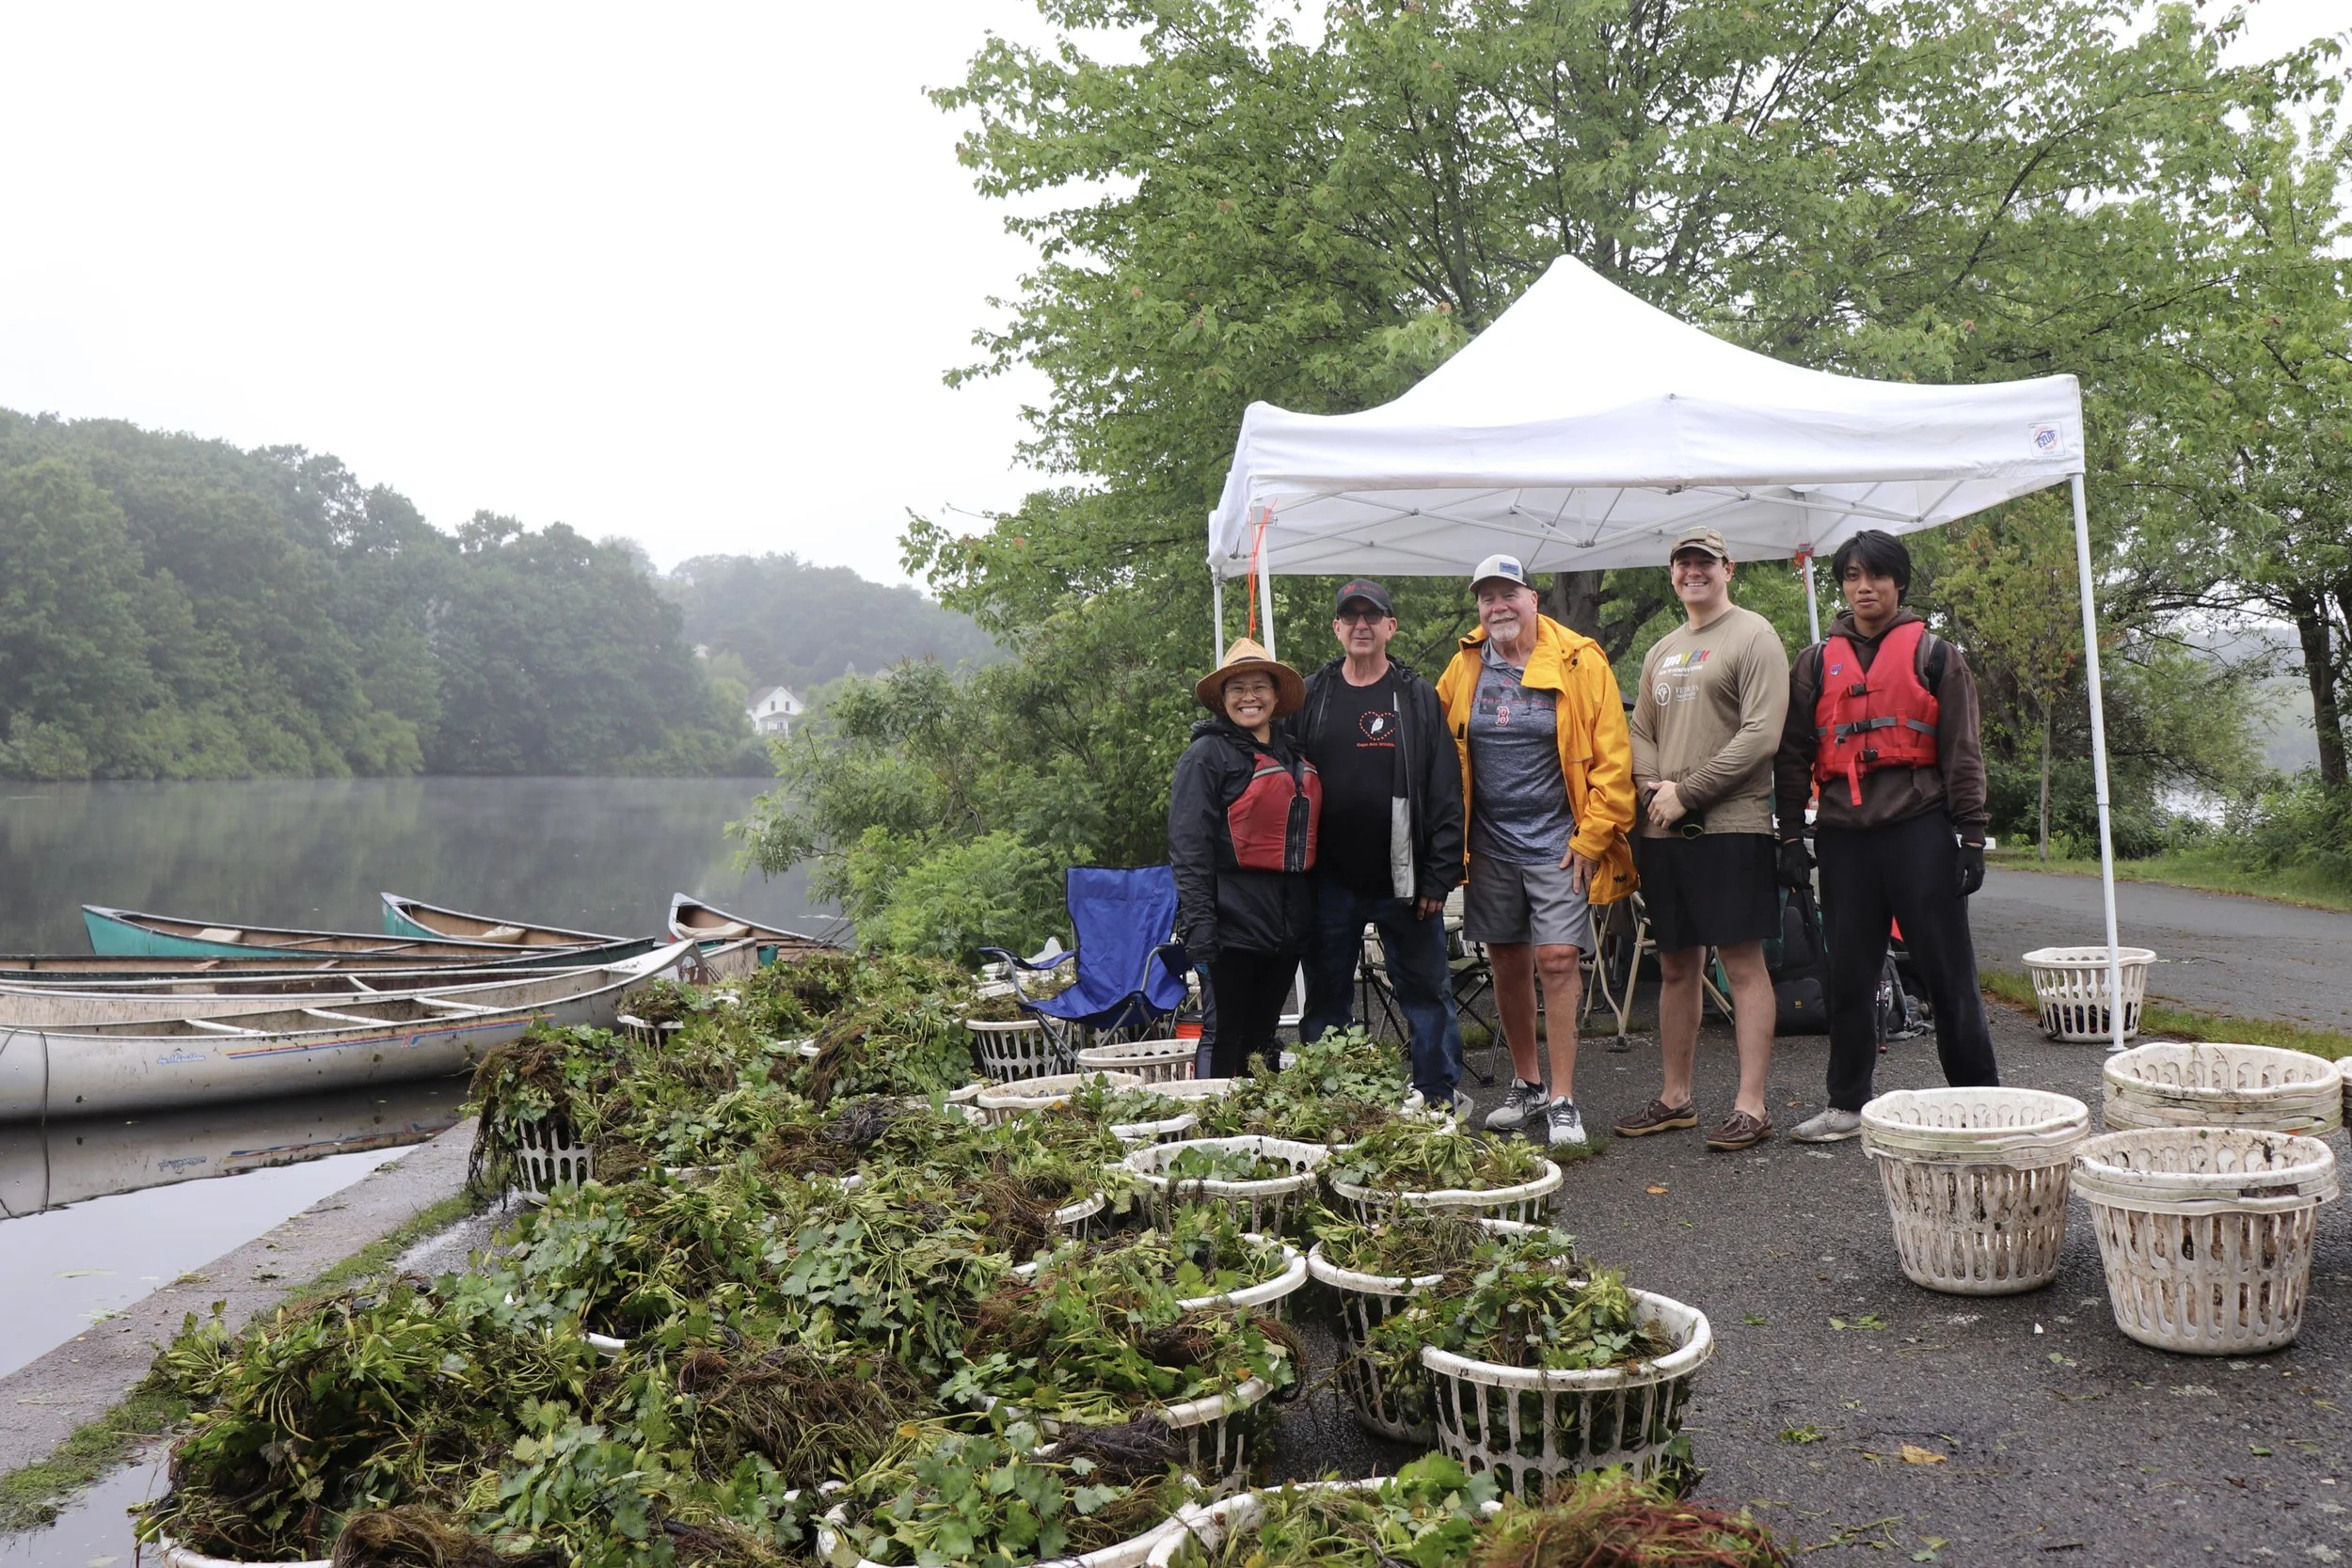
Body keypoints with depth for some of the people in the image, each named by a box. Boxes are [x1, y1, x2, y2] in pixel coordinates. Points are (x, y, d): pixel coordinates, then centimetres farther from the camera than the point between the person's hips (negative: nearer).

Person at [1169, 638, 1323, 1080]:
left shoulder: (1294, 754, 16)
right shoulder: (1206, 754, -6)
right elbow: (1188, 846, -13)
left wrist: (1313, 912, 17)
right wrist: (1198, 923, -20)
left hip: (1289, 922, 6)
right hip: (1235, 922, -6)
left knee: (1264, 1035, 13)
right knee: (1230, 1039, -3)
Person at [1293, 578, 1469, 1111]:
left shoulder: (1419, 698, 3)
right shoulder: (1310, 698, 8)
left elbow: (1446, 794, -2)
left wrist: (1438, 876, -8)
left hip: (1403, 882, -1)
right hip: (1329, 882, 2)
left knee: (1426, 989, 5)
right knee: (1326, 997, 10)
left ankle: (1442, 1098, 18)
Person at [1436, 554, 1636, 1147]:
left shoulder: (1579, 661, -5)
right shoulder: (1465, 668, 5)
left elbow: (1611, 757, -6)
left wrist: (1592, 837, -9)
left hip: (1557, 843, -4)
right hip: (1490, 845, 4)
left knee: (1557, 960, -9)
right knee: (1508, 964, 11)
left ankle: (1563, 1100, -1)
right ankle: (1526, 1084, 26)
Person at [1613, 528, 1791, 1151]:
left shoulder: (1753, 635, -2)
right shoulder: (1662, 651, 20)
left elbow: (1761, 734, -12)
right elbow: (1640, 733, 19)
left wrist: (1686, 793, -13)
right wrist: (1653, 788, -3)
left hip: (1730, 826, -7)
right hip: (1662, 829, 7)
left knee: (1743, 963, -4)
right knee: (1675, 966, 11)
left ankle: (1751, 1106, 0)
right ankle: (1675, 1098, 20)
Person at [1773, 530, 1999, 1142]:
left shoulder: (1934, 654, 7)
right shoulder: (1816, 663, 14)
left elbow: (1962, 752, 4)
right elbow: (1793, 753, 12)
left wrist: (1971, 837, -2)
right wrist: (1792, 837, 5)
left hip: (1920, 829, -3)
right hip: (1844, 833, 3)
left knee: (1947, 969, 0)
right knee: (1848, 974, 8)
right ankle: (1847, 1105, 17)